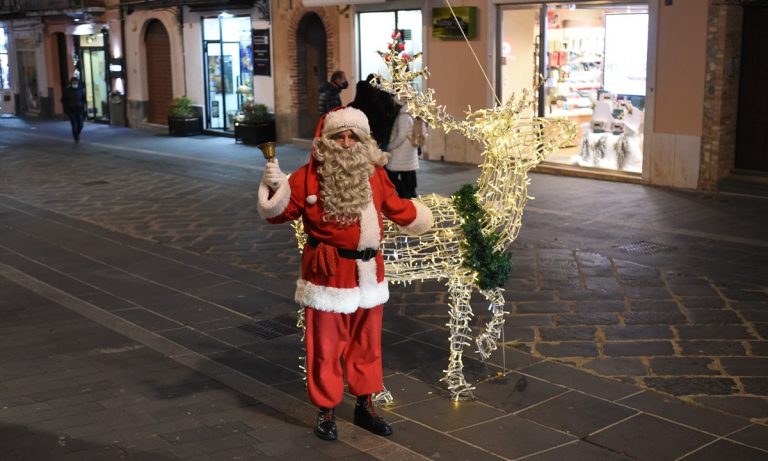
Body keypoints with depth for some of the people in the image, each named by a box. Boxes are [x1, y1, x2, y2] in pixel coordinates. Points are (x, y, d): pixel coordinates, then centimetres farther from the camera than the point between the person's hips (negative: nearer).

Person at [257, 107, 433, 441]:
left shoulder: (375, 175, 4)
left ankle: (365, 405, 32)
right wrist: (275, 189, -27)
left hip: (367, 272, 5)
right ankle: (326, 411, 20)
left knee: (367, 342, 16)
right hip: (328, 273, -4)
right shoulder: (308, 177, -9)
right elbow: (279, 213, -9)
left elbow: (395, 207, 20)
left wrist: (419, 216, 32)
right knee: (326, 346, 4)